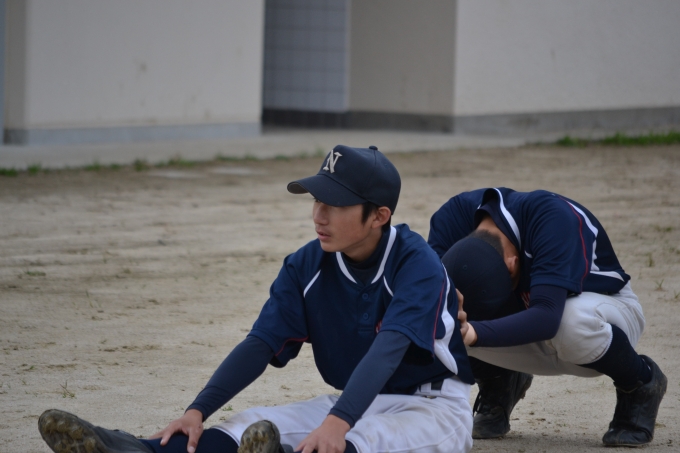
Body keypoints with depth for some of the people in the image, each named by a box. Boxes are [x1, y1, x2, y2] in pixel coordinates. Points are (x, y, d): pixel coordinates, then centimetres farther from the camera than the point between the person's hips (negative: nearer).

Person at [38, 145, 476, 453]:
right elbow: (261, 345, -7)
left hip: (433, 407, -6)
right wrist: (198, 411, -23)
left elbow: (387, 350, -34)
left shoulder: (418, 264, -19)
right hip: (356, 403, 6)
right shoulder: (306, 267, 0)